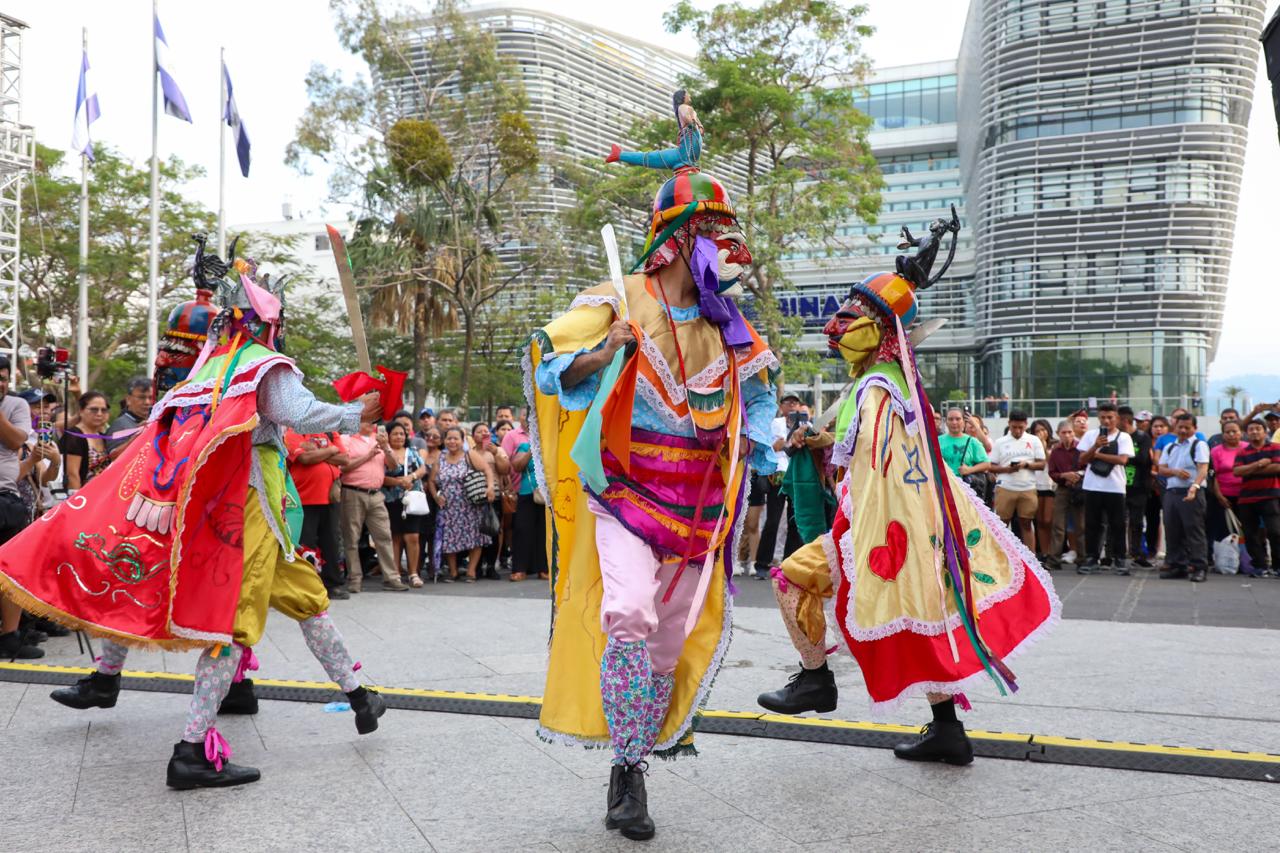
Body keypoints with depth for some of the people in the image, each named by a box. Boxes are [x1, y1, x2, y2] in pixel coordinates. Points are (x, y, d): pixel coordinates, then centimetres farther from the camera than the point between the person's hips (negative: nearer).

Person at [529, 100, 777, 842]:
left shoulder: (727, 324, 6)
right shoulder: (618, 303, -8)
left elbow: (760, 385, 23)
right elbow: (550, 371, -10)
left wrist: (751, 439, 9)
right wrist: (606, 351, -26)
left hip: (697, 505, 5)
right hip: (626, 494, -5)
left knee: (675, 635, 7)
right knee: (630, 614, -23)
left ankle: (639, 759, 23)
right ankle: (630, 765, -6)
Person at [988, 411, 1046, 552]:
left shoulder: (1034, 441, 8)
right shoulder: (1000, 442, 6)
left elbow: (1041, 464, 6)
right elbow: (991, 467, 4)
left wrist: (1027, 464, -12)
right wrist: (1006, 469, -13)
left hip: (1027, 489, 1)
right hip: (1005, 488, -1)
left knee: (1026, 524, 5)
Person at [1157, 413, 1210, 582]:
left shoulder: (1200, 445, 0)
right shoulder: (1169, 447, 19)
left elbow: (1203, 468, -13)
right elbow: (1162, 468, 13)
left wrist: (1194, 486, -29)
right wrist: (1175, 471, -9)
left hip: (1192, 493, -6)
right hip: (1171, 492, 6)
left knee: (1194, 530, -7)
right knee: (1172, 531, 7)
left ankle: (1199, 567, -4)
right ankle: (1176, 565, 15)